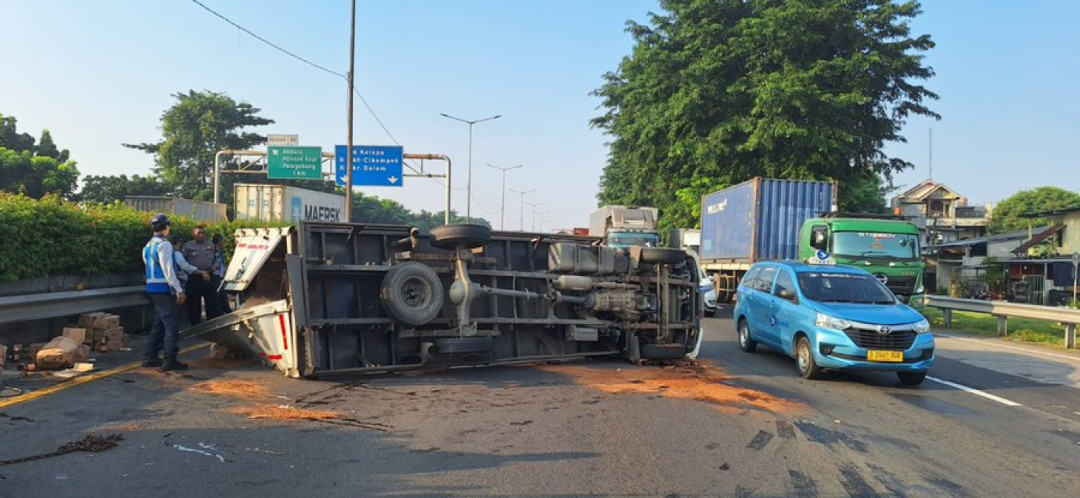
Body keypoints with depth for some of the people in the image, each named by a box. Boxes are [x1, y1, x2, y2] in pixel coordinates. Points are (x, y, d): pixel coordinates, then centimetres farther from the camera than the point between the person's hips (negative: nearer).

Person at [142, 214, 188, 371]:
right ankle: (169, 361, -8)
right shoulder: (164, 244, -13)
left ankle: (149, 357, 19)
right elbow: (168, 269, -19)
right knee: (172, 324, -6)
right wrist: (179, 290, -19)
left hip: (153, 287, 9)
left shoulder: (148, 246, 17)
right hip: (164, 288, -9)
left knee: (159, 323, 17)